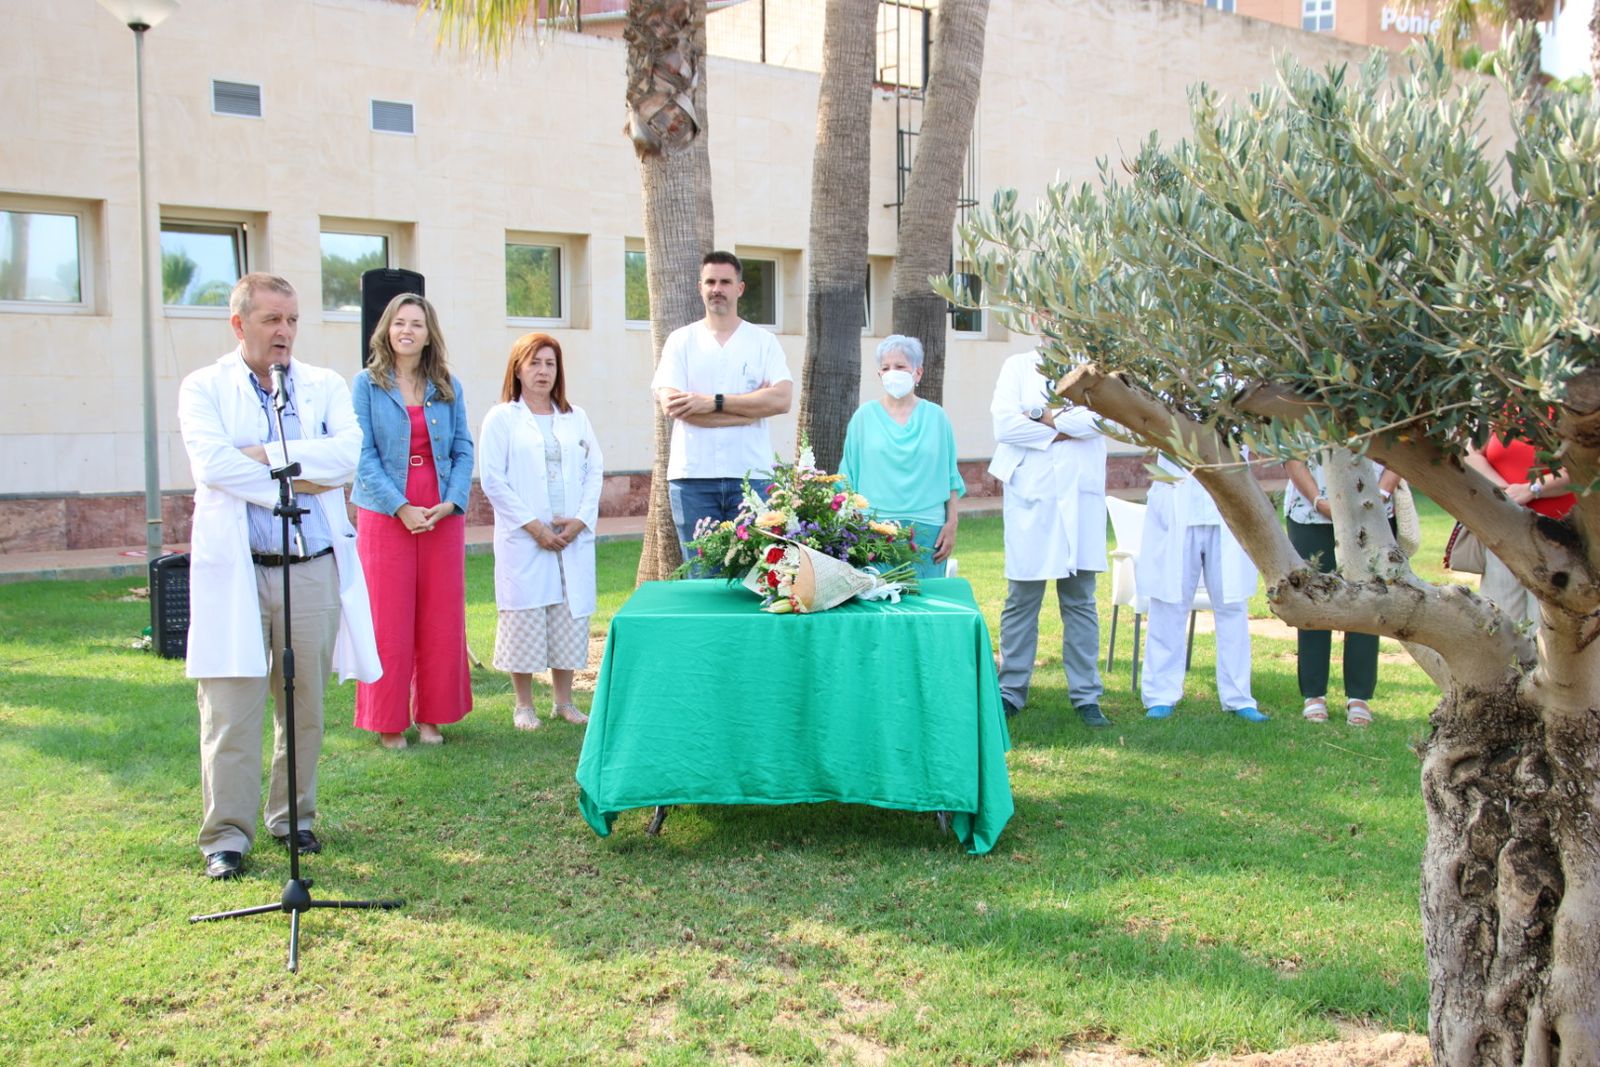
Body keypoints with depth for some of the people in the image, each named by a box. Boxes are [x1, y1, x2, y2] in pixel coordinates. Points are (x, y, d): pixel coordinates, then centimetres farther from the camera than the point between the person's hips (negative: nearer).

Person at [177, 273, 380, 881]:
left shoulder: (325, 386, 11)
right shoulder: (204, 388, 5)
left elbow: (346, 454, -8)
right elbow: (211, 464, -13)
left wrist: (264, 455, -12)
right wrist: (295, 478, -10)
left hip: (314, 570, 3)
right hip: (236, 571, -2)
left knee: (305, 707, 10)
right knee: (231, 711, -2)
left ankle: (293, 817, 25)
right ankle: (227, 835, 8)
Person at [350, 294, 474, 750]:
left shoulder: (447, 387, 7)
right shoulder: (368, 384, -1)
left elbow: (463, 450, 6)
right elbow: (363, 454, -7)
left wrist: (452, 502, -9)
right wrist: (401, 507, -16)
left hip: (443, 516, 3)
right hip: (385, 515, -3)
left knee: (441, 620, 7)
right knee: (389, 622, 2)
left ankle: (430, 714, 20)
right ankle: (389, 721, 13)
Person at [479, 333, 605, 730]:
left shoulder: (576, 418, 13)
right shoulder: (502, 418, 2)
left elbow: (595, 471, 9)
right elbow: (492, 479, -5)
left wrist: (581, 519, -6)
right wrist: (533, 526, -11)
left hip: (573, 538, 3)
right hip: (523, 539, -3)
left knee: (570, 617, 5)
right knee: (525, 618, 0)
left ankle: (564, 700, 17)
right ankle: (524, 705, 12)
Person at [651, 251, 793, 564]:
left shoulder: (763, 341, 9)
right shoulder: (681, 340, 8)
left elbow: (782, 399, -7)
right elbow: (671, 405, -8)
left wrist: (714, 402, -13)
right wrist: (752, 406, -9)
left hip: (751, 473, 0)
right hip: (692, 477, 0)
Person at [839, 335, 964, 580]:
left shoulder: (936, 417, 8)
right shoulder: (865, 416, 6)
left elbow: (951, 479, 8)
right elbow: (849, 479, 8)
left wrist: (951, 525, 2)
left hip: (926, 529, 1)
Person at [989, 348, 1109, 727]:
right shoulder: (1018, 366, 9)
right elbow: (1004, 424, -6)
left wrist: (1047, 417, -8)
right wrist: (1067, 430, -5)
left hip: (1081, 496, 1)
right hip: (1030, 497, -1)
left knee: (1080, 601, 5)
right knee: (1021, 600, 2)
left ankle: (1086, 696, 11)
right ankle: (1011, 692, 11)